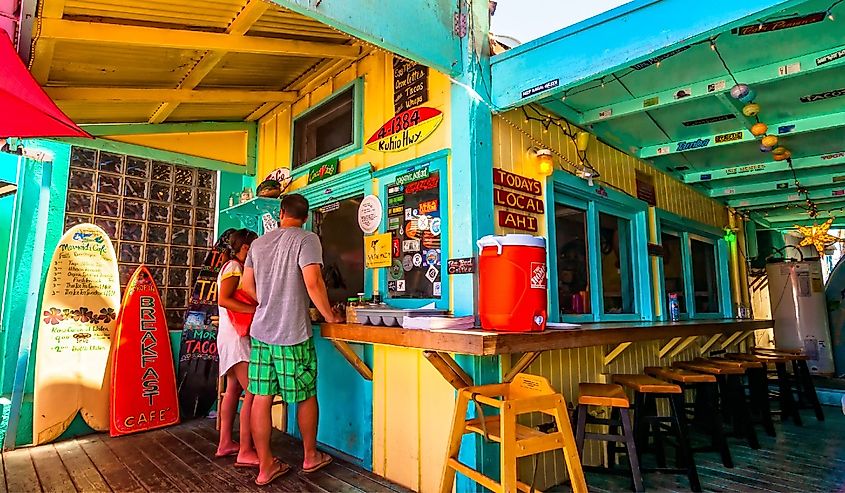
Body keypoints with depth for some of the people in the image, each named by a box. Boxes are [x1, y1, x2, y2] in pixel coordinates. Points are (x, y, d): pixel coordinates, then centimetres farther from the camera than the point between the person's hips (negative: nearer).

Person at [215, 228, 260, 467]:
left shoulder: (238, 268, 17)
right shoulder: (233, 267, -10)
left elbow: (243, 299, 13)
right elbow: (223, 299, -21)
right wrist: (255, 309, -25)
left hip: (234, 337, 10)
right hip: (236, 338, -10)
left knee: (234, 389, 14)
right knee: (253, 392, -12)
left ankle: (225, 444, 23)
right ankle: (245, 452, -8)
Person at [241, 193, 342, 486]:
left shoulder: (258, 243, 10)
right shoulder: (307, 239, -9)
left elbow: (247, 285, 15)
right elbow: (312, 282, -19)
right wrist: (329, 315, -8)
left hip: (260, 331, 6)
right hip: (293, 333, -5)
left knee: (261, 397, 9)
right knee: (306, 396, 11)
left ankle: (266, 466, 20)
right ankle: (311, 456, 27)